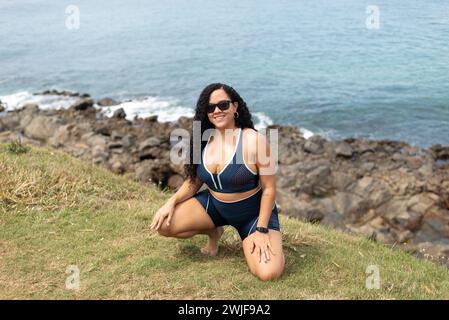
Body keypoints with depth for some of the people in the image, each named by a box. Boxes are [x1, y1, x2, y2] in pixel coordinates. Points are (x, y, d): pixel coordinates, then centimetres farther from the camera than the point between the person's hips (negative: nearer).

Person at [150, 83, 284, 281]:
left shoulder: (254, 140, -22)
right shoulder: (204, 140, -6)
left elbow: (269, 188, -16)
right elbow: (195, 181, 6)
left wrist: (262, 230, -19)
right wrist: (172, 201, -11)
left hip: (253, 212, -4)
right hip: (214, 206, 5)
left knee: (268, 273, -24)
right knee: (162, 224, -13)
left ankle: (249, 239, 10)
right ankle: (213, 232, 13)